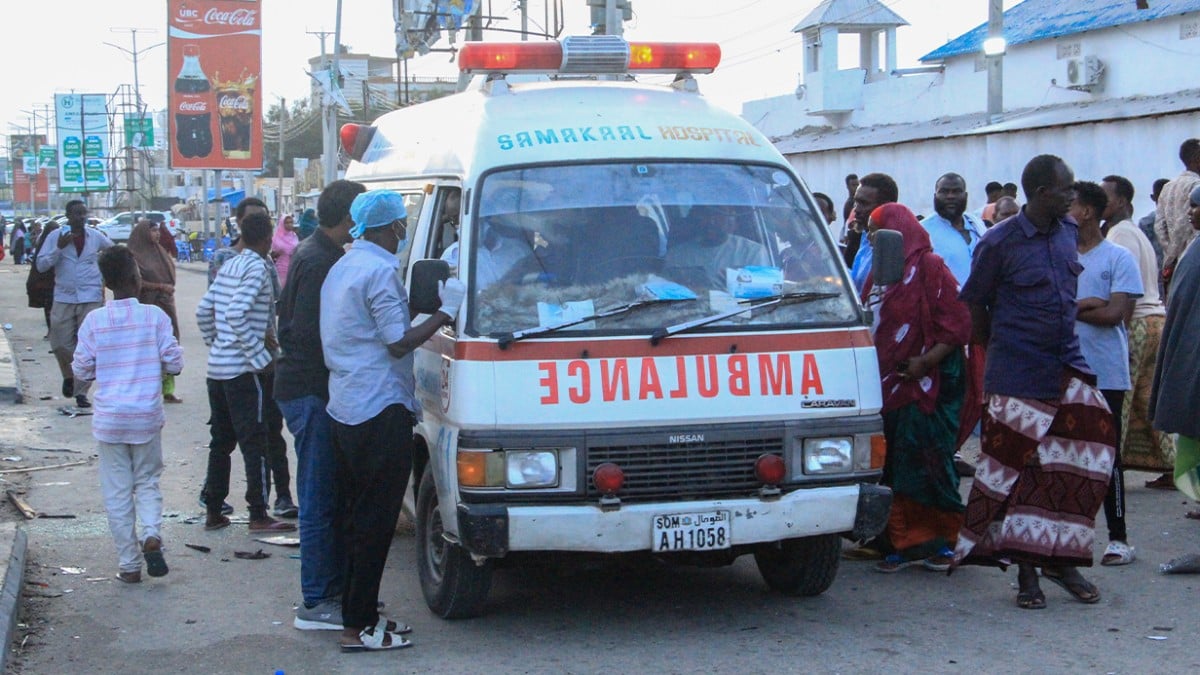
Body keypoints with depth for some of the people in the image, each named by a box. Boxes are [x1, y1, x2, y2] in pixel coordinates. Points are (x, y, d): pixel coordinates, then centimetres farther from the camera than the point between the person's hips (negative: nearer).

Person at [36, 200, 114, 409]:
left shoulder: (96, 236, 4)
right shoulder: (56, 236, 0)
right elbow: (41, 265, -5)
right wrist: (59, 248, -16)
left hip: (91, 299, 0)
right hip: (63, 298, 0)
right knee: (60, 344, 0)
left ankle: (81, 392, 4)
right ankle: (69, 376, 29)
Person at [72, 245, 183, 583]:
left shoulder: (94, 321, -5)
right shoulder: (154, 316, -7)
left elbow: (81, 371, 0)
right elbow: (174, 363, -4)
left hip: (109, 418, 0)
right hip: (147, 416, 0)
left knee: (118, 492, 8)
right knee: (148, 481, 16)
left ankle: (129, 564, 10)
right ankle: (151, 534, -10)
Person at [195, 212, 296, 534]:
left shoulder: (228, 266, 13)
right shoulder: (258, 268, -12)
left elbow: (203, 311, 14)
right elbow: (236, 314, -22)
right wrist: (260, 355, -17)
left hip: (217, 368, 8)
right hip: (243, 370, -8)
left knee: (221, 441, 14)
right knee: (255, 442, -3)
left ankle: (213, 512, 18)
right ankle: (259, 515, -2)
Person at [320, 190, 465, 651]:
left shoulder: (343, 267, 16)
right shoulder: (380, 271, -15)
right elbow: (398, 342, -16)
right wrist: (445, 312, -10)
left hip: (346, 409, 10)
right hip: (380, 411, -10)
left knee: (357, 517, 15)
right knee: (374, 522, -5)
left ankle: (359, 614, 22)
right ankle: (358, 627, -3)